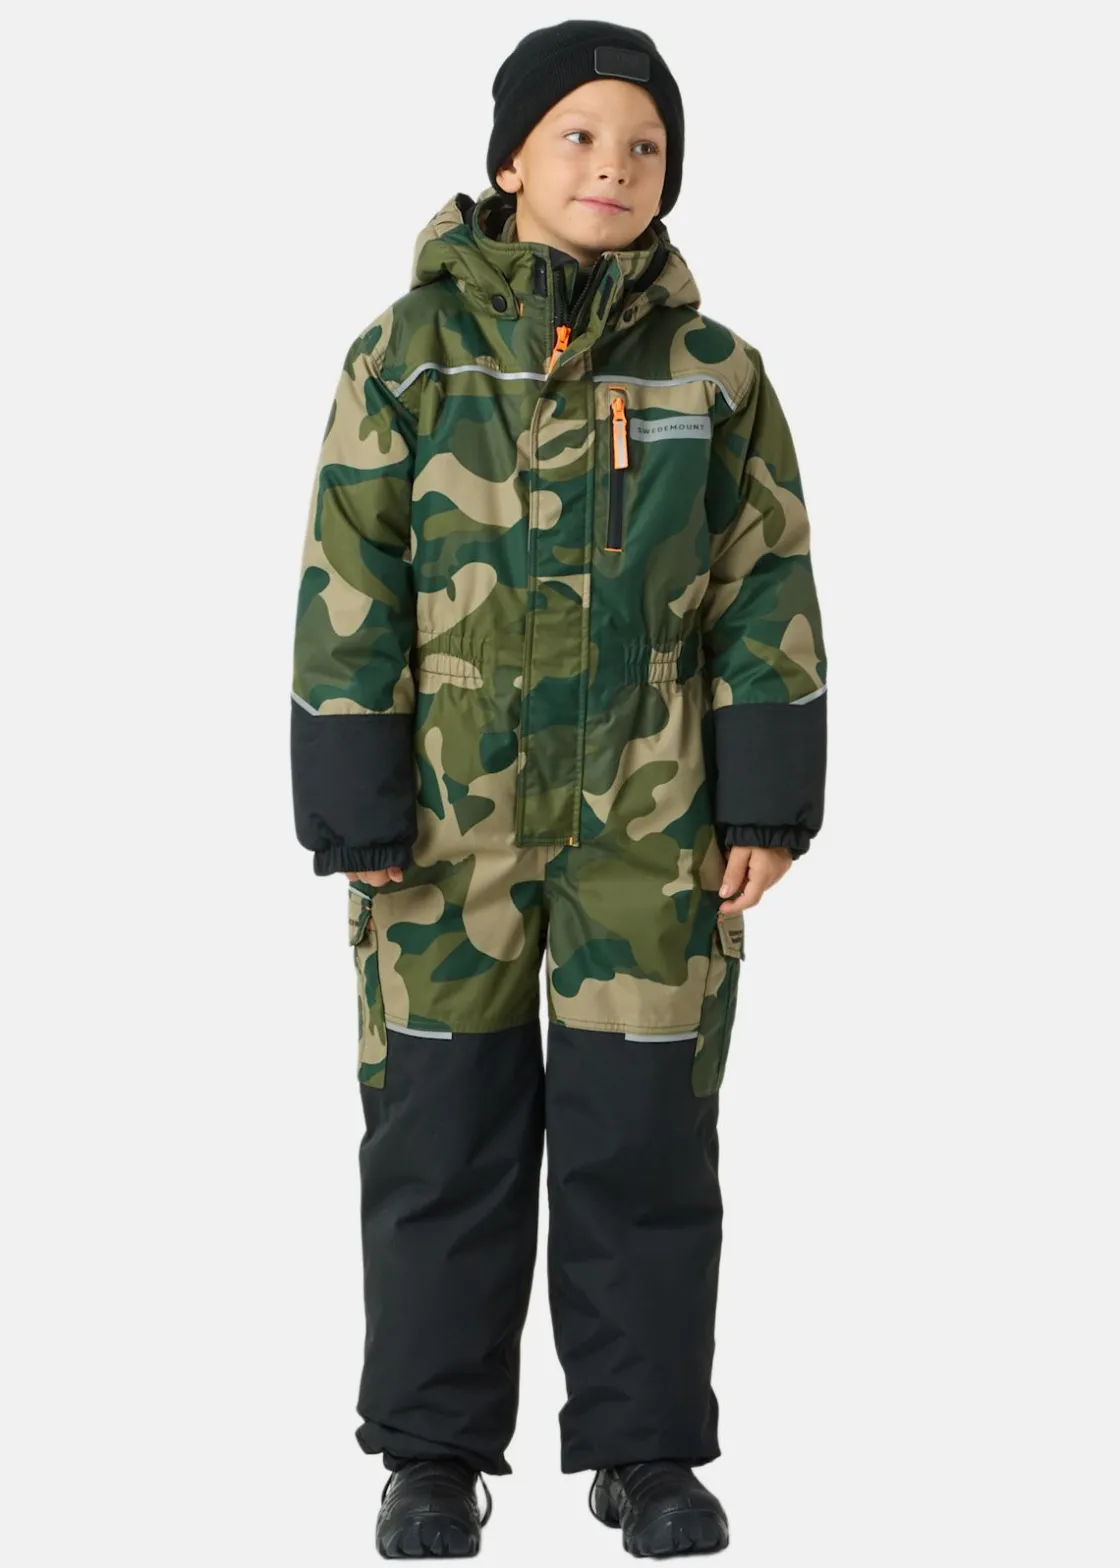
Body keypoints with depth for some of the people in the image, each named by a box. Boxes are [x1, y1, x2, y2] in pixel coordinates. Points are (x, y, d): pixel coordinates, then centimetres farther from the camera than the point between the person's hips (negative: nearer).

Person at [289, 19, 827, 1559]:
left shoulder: (713, 370, 2)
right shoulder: (409, 354, -2)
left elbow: (766, 592, 3)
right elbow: (349, 592, -3)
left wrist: (771, 807, -3)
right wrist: (352, 811, -7)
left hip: (651, 817, 1)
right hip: (453, 812, -1)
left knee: (645, 1128, 3)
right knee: (444, 1127, 4)